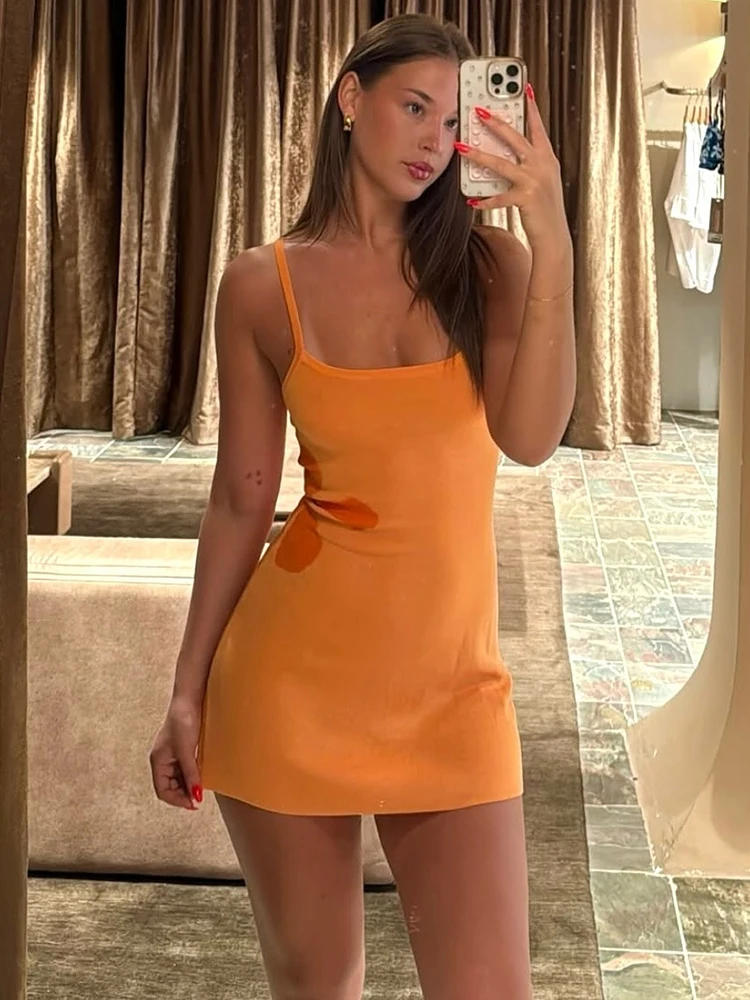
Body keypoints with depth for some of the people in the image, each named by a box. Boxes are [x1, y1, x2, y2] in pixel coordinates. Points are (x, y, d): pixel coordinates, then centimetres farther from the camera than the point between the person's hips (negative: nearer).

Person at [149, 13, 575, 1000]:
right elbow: (241, 500, 4)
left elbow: (530, 438, -16)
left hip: (451, 681, 0)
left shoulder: (486, 262, 0)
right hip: (293, 668, 0)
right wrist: (188, 689, 5)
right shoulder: (263, 285, 0)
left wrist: (552, 241, -24)